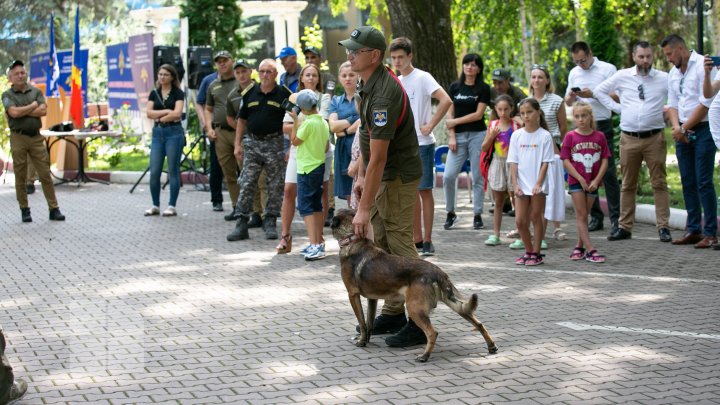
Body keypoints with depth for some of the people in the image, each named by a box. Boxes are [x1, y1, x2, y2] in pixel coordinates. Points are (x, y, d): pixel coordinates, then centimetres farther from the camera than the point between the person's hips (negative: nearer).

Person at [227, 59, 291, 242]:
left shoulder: (284, 94, -2)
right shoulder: (250, 93, 8)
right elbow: (242, 119, 14)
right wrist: (237, 144, 6)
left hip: (275, 143, -2)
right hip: (252, 143, 3)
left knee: (275, 186, 3)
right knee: (246, 184, -1)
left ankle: (270, 222, 14)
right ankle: (242, 223, 2)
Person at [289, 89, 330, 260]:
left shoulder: (308, 123, -19)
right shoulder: (324, 123, 6)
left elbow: (295, 141, -9)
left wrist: (295, 121, -3)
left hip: (306, 169, -9)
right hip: (320, 166, 9)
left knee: (306, 207, -9)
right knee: (317, 206, 15)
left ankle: (315, 246, -19)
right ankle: (319, 243, 21)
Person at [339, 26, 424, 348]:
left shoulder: (383, 95, -26)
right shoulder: (367, 84, 6)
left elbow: (379, 157, -27)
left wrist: (364, 209, -25)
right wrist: (362, 174, 15)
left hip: (398, 175, -10)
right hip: (381, 175, 10)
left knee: (400, 244, -10)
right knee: (381, 245, 12)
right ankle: (393, 312, 21)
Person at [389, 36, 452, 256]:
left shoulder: (422, 78, -9)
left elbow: (446, 101, -20)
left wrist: (430, 126, -18)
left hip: (422, 144, -7)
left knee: (424, 191, -2)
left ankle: (427, 241, 3)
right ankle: (416, 239, 17)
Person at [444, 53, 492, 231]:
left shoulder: (483, 88, 3)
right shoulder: (455, 87, 10)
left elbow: (478, 114, -5)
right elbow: (449, 114, 7)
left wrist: (455, 121, -6)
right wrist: (451, 136, -3)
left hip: (477, 135, -2)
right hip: (458, 136, 2)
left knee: (478, 177, 0)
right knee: (448, 176, -8)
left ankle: (477, 215, 9)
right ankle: (450, 213, 7)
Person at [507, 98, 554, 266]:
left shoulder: (544, 136, -4)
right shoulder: (517, 135, 5)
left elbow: (545, 162, -6)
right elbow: (513, 162, 3)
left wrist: (538, 184, -14)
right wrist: (515, 184, -6)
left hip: (537, 185, -3)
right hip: (521, 185, 3)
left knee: (536, 218, 4)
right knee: (520, 220, 1)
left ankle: (536, 253, 13)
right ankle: (529, 251, 18)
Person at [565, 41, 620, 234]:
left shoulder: (607, 69, -1)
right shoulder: (574, 73, 14)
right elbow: (568, 102, 20)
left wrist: (593, 94, -17)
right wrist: (571, 96, -3)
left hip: (602, 126, -5)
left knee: (608, 172, -6)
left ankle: (615, 218, -4)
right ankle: (595, 217, 13)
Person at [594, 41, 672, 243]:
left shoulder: (664, 79, 0)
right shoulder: (622, 76, 4)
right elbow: (599, 91, 14)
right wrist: (617, 107, 6)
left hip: (654, 137, -2)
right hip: (629, 138, 2)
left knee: (659, 183, -1)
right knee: (628, 184, 8)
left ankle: (663, 227, 3)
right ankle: (625, 227, 15)